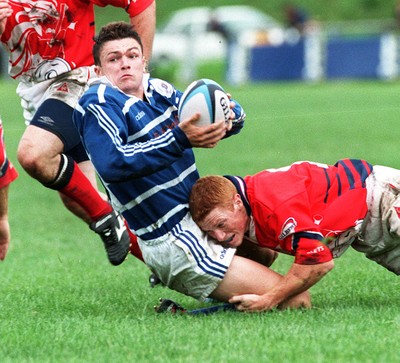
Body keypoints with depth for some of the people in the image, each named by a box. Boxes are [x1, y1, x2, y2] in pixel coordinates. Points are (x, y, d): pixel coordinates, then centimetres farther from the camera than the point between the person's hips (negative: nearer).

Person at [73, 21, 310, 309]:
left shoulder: (158, 91, 6)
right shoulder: (97, 104, -15)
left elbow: (235, 116, 13)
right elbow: (111, 164, -35)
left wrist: (231, 115, -13)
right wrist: (179, 139, -35)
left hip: (199, 215, 9)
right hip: (172, 240, -9)